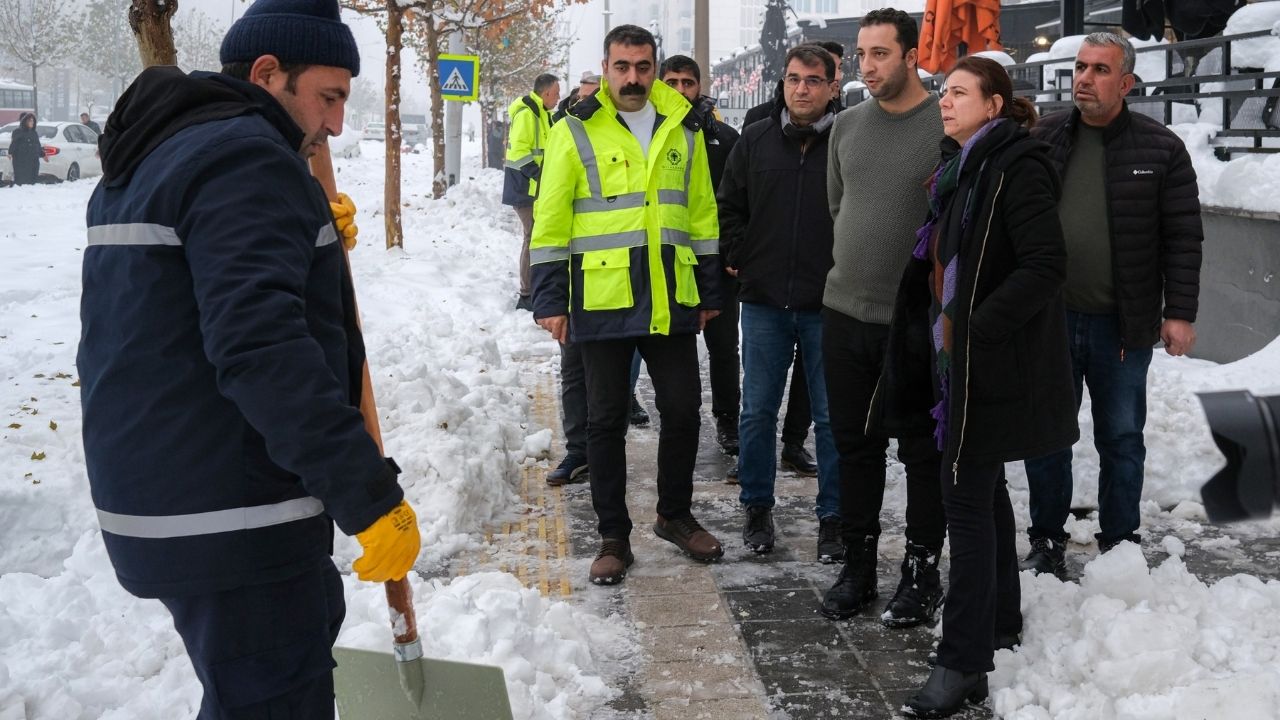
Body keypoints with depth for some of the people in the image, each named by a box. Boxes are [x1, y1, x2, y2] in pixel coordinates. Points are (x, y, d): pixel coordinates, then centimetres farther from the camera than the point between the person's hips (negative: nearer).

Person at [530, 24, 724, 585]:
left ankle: (675, 515, 30)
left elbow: (701, 213, 12)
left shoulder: (683, 129, 7)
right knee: (606, 421, 6)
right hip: (602, 302, -3)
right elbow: (550, 222, -3)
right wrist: (550, 299, -7)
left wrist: (710, 290, 11)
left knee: (683, 410, 10)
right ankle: (613, 537, 18)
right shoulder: (575, 132, -3)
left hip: (672, 300, 3)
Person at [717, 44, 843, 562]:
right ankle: (757, 508, 25)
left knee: (832, 416, 6)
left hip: (828, 305, -2)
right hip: (764, 303, 3)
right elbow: (728, 208, 14)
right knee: (758, 411, 10)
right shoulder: (755, 141, 5)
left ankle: (833, 517, 18)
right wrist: (739, 261, 4)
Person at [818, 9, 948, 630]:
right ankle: (858, 565, 26)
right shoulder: (847, 125, 8)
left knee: (922, 452, 7)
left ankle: (921, 572, 20)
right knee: (855, 445, 13)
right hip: (844, 311, 5)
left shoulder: (947, 126, -10)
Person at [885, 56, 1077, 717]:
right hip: (954, 356, 9)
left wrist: (978, 327, -22)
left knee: (968, 499, -8)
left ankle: (964, 661, -2)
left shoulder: (1017, 167, -13)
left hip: (994, 364, -9)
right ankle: (1001, 620, 31)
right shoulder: (959, 168, 14)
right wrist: (934, 328, 11)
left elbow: (1045, 265, -20)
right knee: (983, 489, 17)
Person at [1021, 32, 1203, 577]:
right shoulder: (1041, 139, 4)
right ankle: (1047, 541, 23)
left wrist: (1179, 313, -8)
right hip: (1048, 318, 2)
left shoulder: (1160, 148, -2)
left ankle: (1120, 545, 23)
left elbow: (1183, 238, -2)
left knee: (1122, 439, 10)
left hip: (1123, 325, -2)